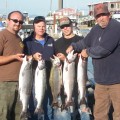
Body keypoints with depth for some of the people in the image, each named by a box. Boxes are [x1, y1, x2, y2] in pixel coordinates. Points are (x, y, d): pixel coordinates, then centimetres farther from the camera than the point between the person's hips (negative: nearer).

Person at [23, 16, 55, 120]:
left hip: (49, 77, 4)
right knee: (34, 104, 1)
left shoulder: (51, 40, 13)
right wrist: (32, 57, -26)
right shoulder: (27, 41, -1)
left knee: (49, 104, 13)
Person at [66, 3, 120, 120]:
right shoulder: (96, 29, 8)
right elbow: (85, 42, 23)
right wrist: (73, 46, 7)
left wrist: (88, 52, -8)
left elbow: (103, 49, -25)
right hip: (101, 79, 8)